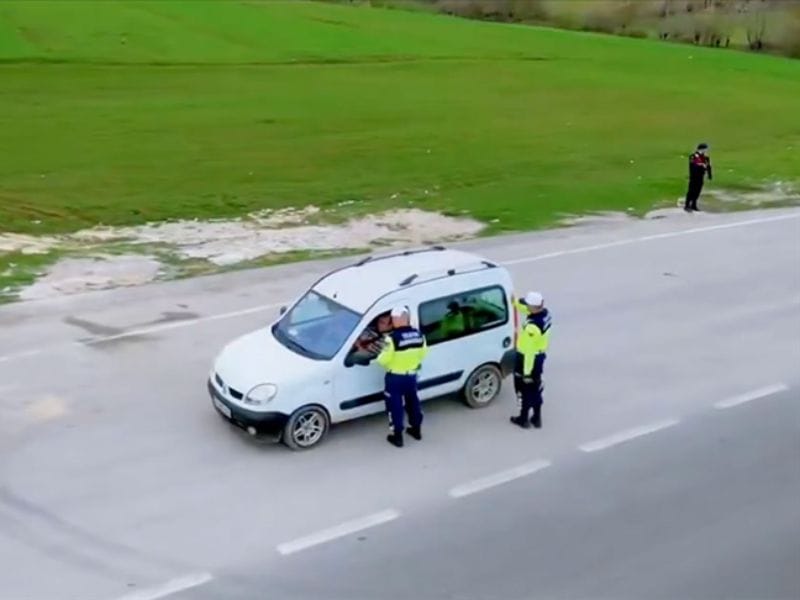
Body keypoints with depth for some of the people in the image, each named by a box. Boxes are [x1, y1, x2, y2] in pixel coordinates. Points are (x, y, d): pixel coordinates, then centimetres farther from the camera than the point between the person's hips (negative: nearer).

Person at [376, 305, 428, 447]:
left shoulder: (392, 338, -25)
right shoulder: (418, 334, -6)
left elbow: (384, 359, -20)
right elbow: (423, 354, 6)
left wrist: (380, 357, 2)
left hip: (395, 377, -6)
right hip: (412, 375, 6)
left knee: (395, 406, 8)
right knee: (413, 402, 23)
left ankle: (397, 436, 15)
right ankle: (416, 430, 37)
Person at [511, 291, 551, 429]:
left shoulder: (532, 327, -35)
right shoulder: (545, 313, -10)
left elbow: (529, 351, -30)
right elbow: (524, 308, 8)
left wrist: (526, 371, -24)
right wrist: (515, 302, -7)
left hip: (527, 358, -8)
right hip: (540, 356, 8)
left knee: (524, 389, 12)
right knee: (535, 388, 22)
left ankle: (524, 419, 27)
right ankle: (537, 418, 33)